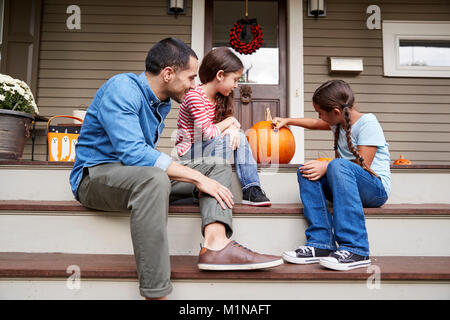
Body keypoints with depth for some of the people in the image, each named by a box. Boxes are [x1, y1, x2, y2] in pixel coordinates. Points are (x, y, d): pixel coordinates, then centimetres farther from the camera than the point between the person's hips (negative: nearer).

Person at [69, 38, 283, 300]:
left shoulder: (163, 102, 10)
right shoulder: (121, 89, -17)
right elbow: (133, 153, -29)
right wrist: (197, 177, -27)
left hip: (142, 175, 9)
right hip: (96, 175, -8)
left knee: (218, 167, -1)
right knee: (154, 178, -41)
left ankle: (216, 244, -26)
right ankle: (155, 293, -36)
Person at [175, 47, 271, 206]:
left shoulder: (218, 98, 6)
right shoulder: (194, 96, -21)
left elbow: (230, 124, 8)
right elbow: (208, 133, -26)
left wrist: (233, 129, -16)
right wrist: (230, 121, -12)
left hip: (206, 148, 8)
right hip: (188, 152, -8)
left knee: (239, 136, -5)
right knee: (222, 140, -29)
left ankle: (251, 190, -10)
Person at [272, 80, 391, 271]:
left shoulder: (368, 124, -12)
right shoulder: (339, 122, 12)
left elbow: (363, 166, -20)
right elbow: (315, 124, 32)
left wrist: (326, 167, -25)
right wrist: (287, 121, 33)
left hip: (376, 188, -8)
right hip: (344, 183, 8)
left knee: (338, 166, -37)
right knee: (305, 171, -13)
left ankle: (355, 250, -39)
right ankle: (321, 244, -26)